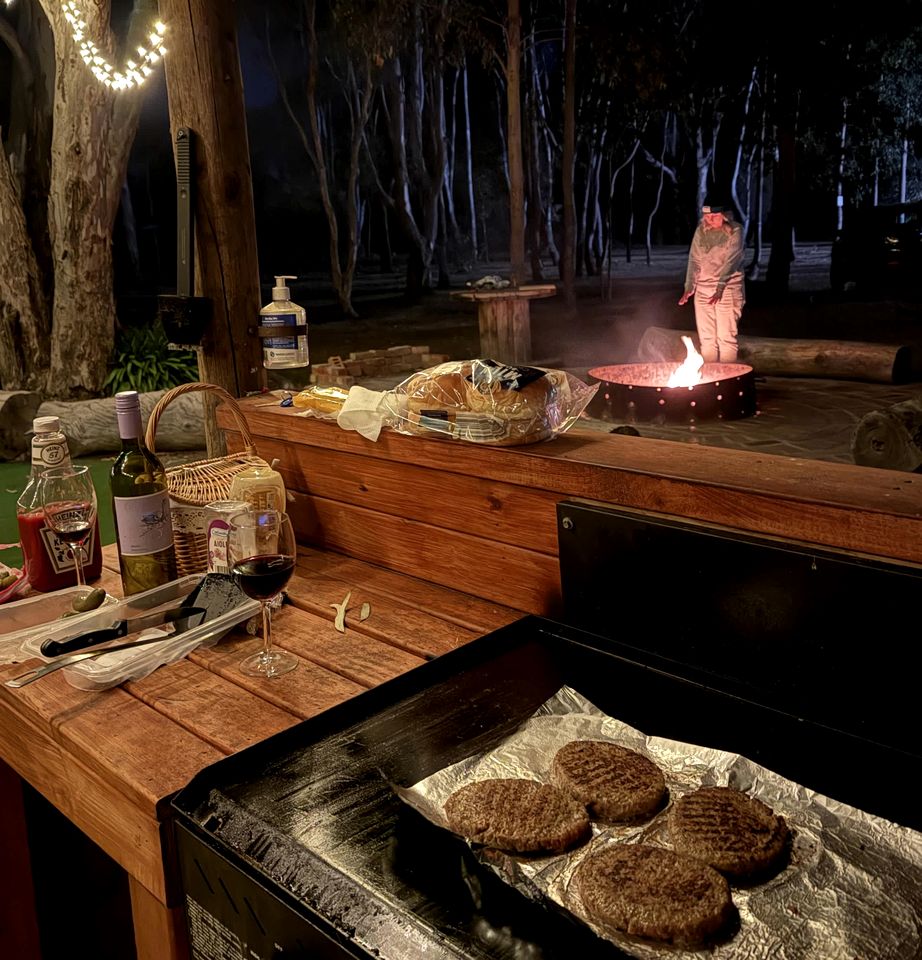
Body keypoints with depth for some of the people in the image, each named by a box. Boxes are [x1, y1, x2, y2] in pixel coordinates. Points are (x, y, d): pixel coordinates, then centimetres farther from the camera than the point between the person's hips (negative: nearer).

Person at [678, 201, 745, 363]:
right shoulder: (701, 231, 8)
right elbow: (694, 260, 4)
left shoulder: (735, 231, -5)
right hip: (703, 288, 4)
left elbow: (731, 261, -13)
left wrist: (719, 288, -23)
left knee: (726, 337, -7)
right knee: (706, 338, 6)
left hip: (728, 288, -4)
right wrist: (689, 287, -8)